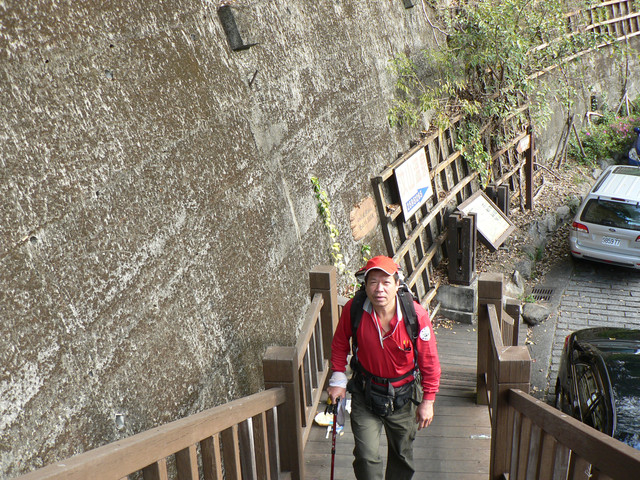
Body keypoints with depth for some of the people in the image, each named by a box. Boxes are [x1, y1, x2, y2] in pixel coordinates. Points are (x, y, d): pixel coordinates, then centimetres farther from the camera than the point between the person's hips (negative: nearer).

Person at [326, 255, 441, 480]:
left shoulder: (416, 314, -23)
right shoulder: (353, 309, -19)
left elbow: (429, 360, -11)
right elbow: (340, 344, 1)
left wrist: (428, 400, -6)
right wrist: (338, 379, -2)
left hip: (403, 396, 0)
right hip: (365, 394, 0)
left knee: (402, 456, 20)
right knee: (366, 456, -6)